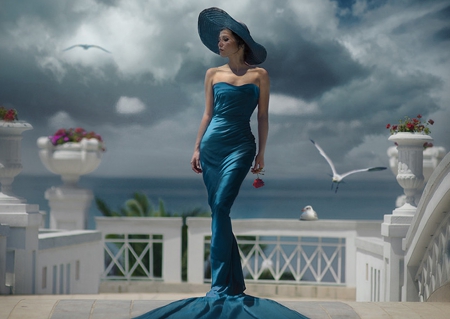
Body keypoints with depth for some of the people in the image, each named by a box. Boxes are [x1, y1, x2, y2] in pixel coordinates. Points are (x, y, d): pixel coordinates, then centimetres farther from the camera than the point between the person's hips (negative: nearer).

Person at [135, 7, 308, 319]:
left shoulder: (259, 75, 3)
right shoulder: (213, 74, 11)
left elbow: (263, 116, 4)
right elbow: (207, 113, 13)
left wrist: (261, 152, -1)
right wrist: (197, 147, 7)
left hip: (240, 146, -4)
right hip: (212, 144, 4)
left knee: (221, 208, -17)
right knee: (218, 213, 4)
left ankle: (220, 287, -15)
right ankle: (235, 282, 13)